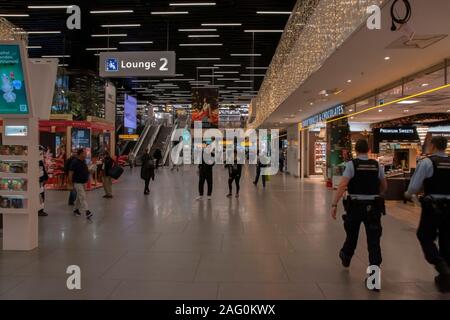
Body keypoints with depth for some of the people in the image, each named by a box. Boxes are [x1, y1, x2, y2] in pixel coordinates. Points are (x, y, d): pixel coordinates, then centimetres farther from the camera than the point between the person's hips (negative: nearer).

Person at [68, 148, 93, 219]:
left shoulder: (84, 161, 7)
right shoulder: (75, 162, -17)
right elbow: (70, 173, -15)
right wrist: (71, 183, -14)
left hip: (84, 182, 8)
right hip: (78, 183, -8)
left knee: (79, 197, 18)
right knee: (83, 197, -12)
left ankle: (76, 209, 32)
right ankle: (87, 212, -16)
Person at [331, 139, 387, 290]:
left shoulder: (351, 164, -9)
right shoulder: (377, 165, 2)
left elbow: (342, 185, -19)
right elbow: (384, 186, 12)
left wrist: (334, 204, -18)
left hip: (355, 206, -1)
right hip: (373, 206, 1)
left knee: (352, 235, 20)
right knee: (374, 240, 1)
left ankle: (346, 258, 46)